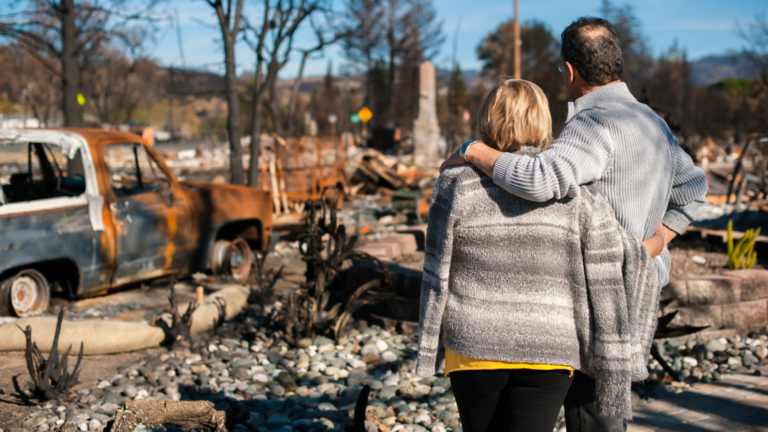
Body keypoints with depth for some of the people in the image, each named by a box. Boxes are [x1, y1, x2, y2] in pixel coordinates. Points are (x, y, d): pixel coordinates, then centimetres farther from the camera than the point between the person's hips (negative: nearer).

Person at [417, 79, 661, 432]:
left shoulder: (458, 187, -7)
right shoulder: (578, 195, -6)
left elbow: (437, 277, -3)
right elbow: (606, 288, -6)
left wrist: (427, 346, 8)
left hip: (474, 346, 1)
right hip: (549, 352, 0)